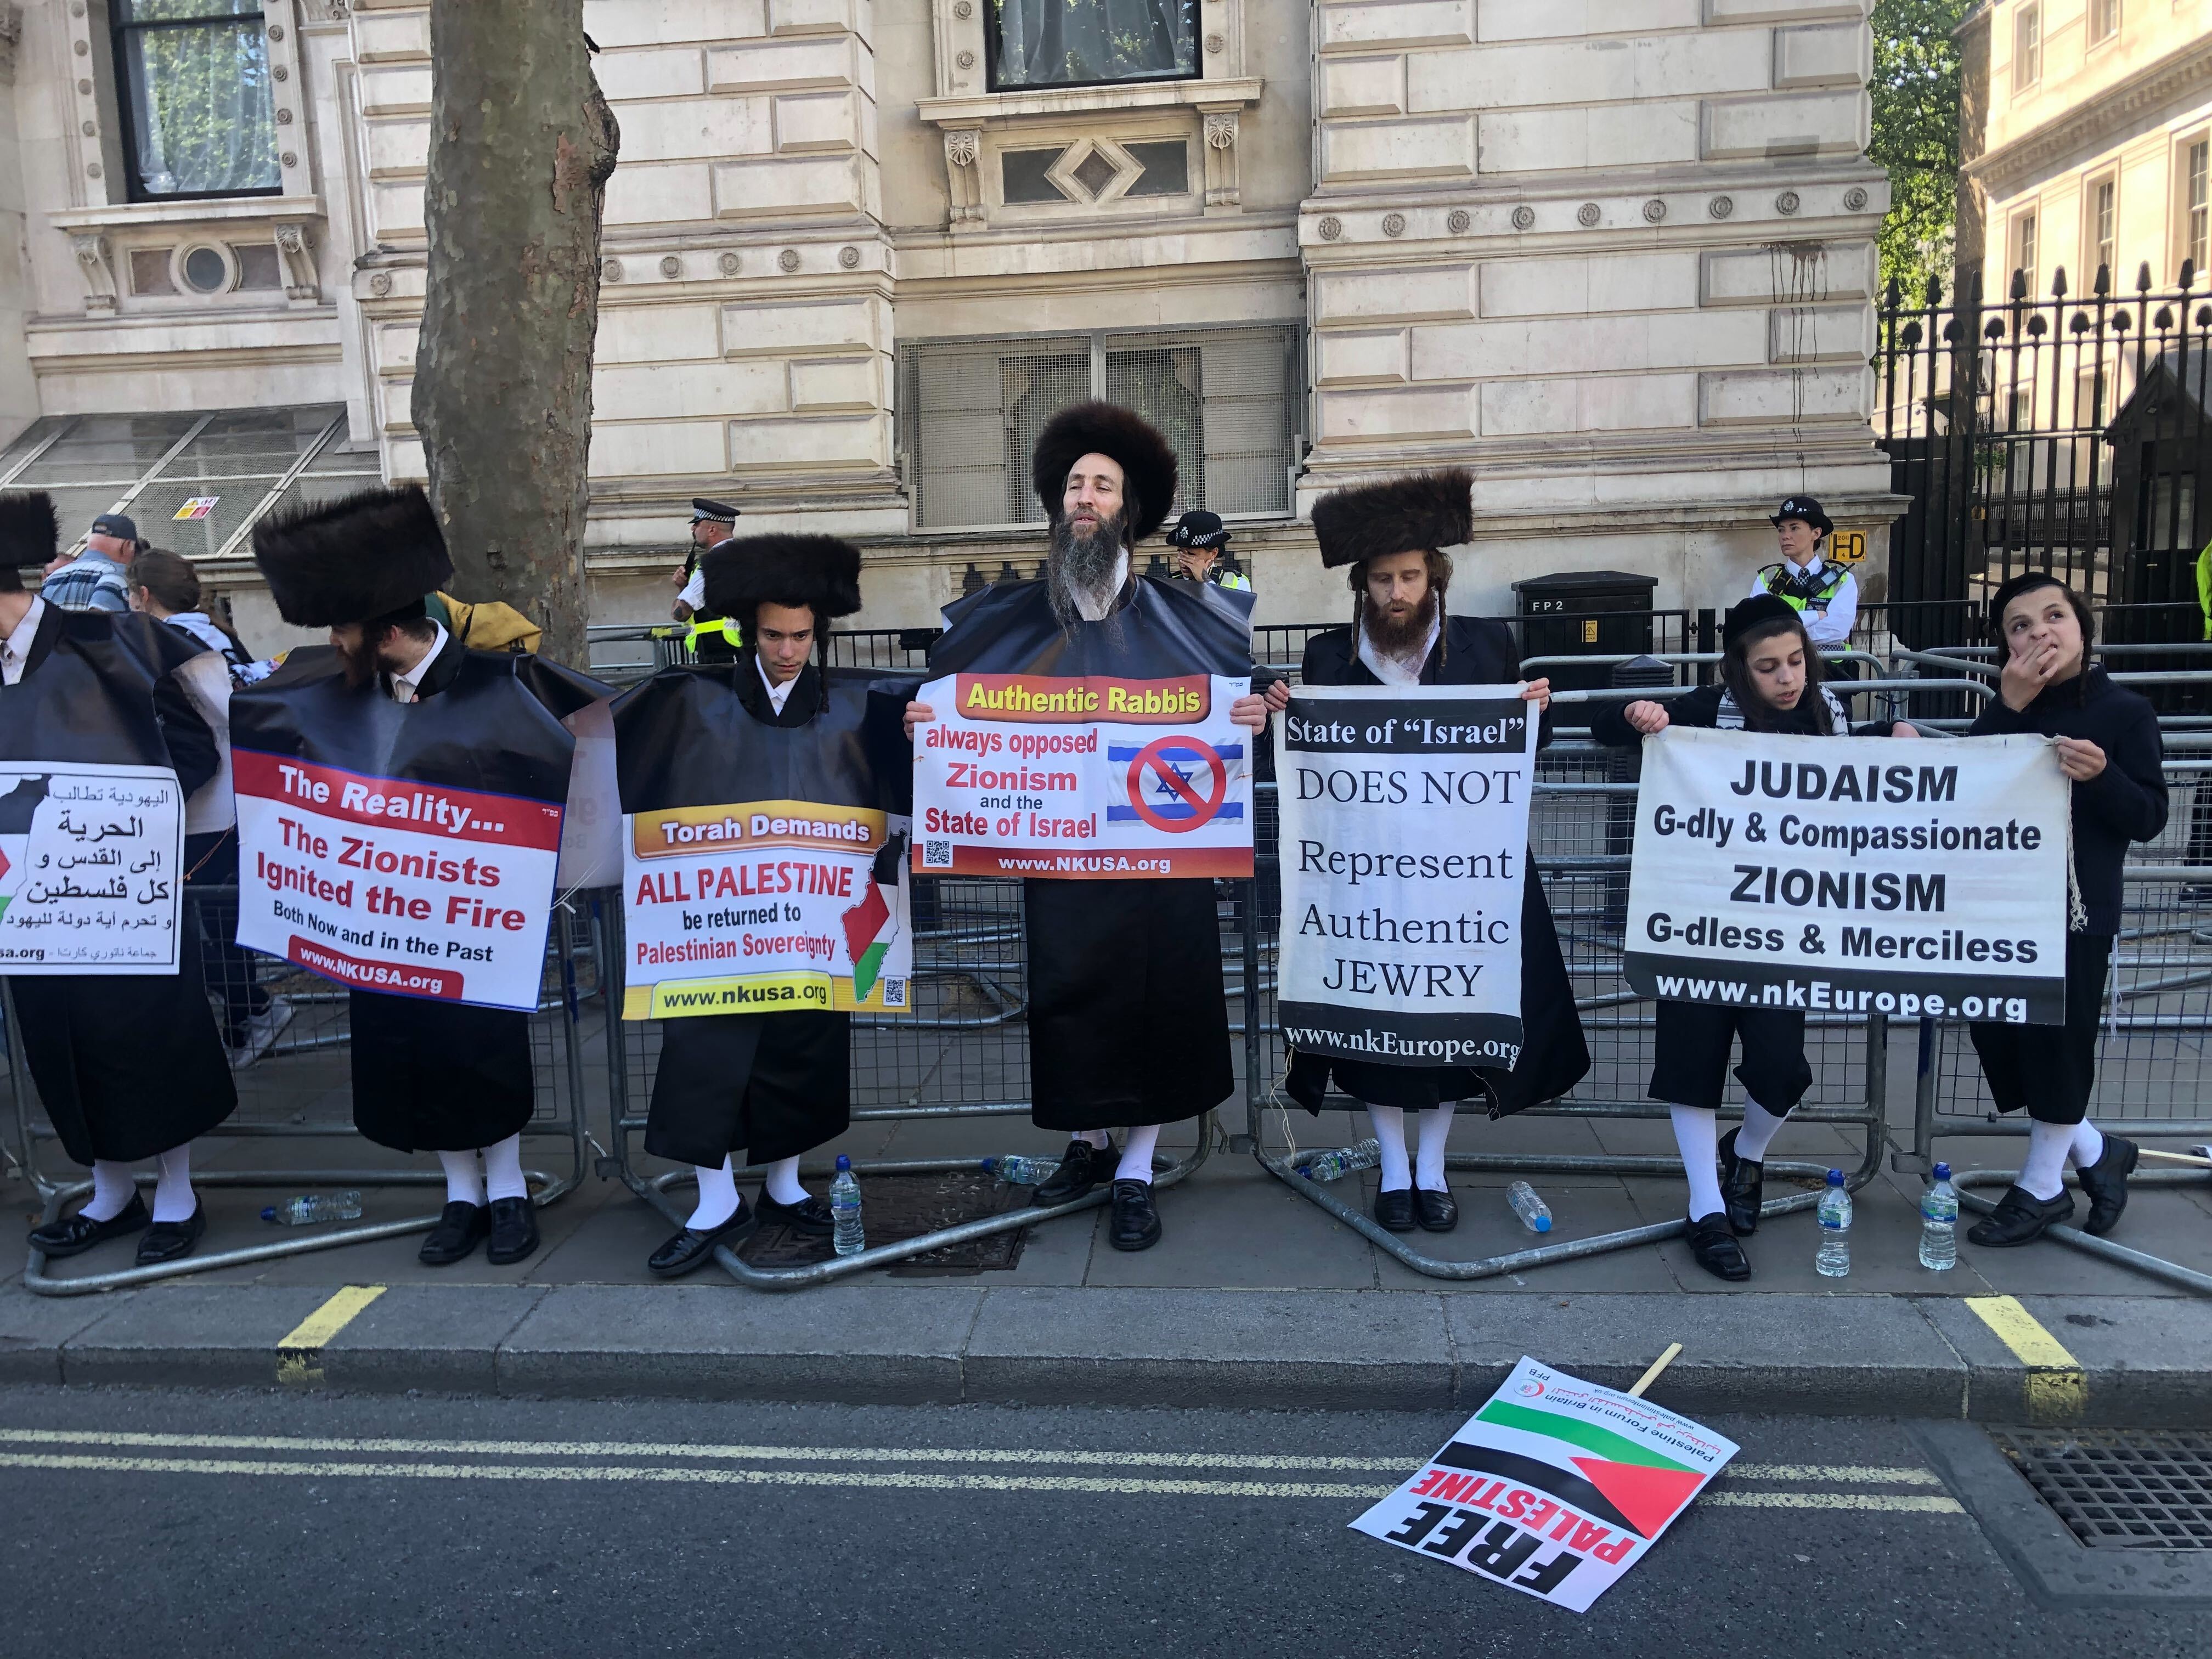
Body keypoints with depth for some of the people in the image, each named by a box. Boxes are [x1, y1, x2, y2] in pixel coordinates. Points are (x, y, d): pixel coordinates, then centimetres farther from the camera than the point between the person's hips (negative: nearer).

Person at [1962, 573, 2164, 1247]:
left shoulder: (2125, 711, -4)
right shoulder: (2009, 708, 10)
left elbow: (2150, 817, -6)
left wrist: (2103, 776, -25)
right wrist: (2009, 706, -15)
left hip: (2078, 911, -5)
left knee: (2056, 1041, 1)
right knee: (1997, 1038, 8)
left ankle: (2041, 1187, 19)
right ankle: (2096, 1151, 29)